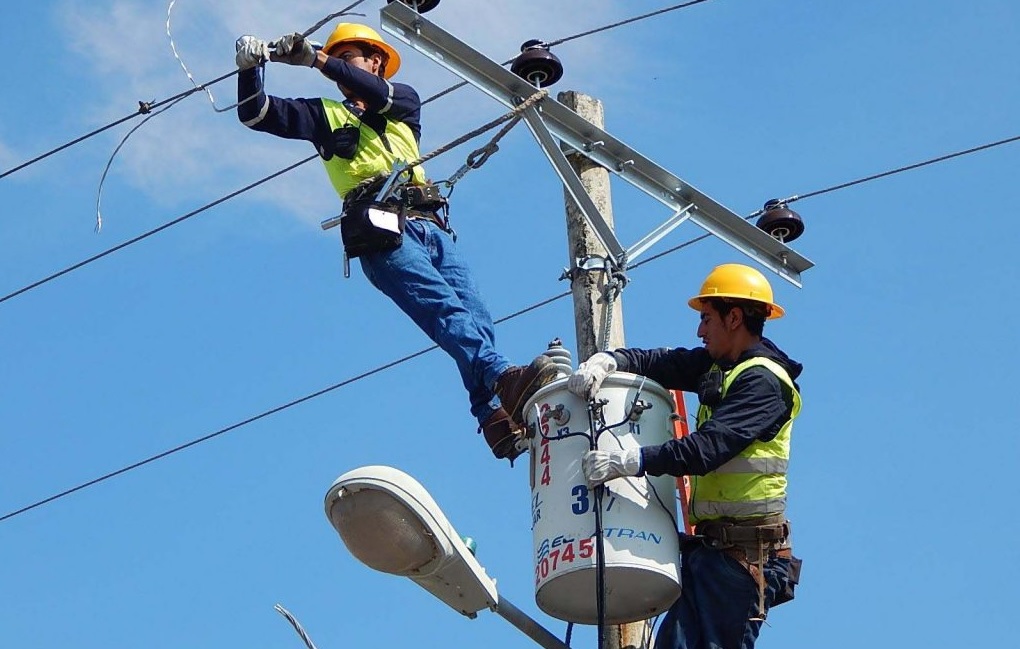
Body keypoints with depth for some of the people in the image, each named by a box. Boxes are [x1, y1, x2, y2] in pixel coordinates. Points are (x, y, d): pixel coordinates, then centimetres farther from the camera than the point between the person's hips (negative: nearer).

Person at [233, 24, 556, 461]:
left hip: (429, 224, 3)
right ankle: (504, 378, -49)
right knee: (443, 306, -26)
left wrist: (317, 60, -5)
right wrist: (250, 66, 1)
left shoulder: (404, 101, 28)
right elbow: (256, 114, 19)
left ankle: (497, 417, -31)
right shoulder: (325, 114, 27)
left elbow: (377, 93, 5)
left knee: (473, 312, -18)